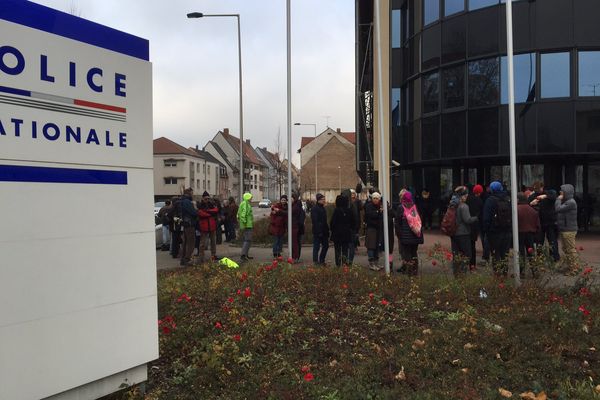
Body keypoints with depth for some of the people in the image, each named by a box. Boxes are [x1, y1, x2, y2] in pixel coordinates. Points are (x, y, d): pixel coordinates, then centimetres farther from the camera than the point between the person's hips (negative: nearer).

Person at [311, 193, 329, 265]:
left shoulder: (323, 208, 16)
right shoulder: (314, 209, -11)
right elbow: (315, 221, -17)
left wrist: (327, 230, 15)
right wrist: (319, 231, -21)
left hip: (324, 231, 9)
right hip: (318, 232, -9)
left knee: (325, 245, 12)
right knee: (316, 246, -3)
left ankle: (321, 260, 21)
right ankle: (315, 261, 3)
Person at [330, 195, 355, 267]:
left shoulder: (336, 210, -14)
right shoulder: (349, 211, -1)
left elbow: (332, 222, -11)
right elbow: (352, 222, 7)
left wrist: (332, 230, 5)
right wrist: (351, 230, 19)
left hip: (337, 234, -3)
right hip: (347, 234, 3)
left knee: (338, 250, 5)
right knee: (345, 250, 10)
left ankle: (338, 265, 5)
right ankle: (345, 264, 5)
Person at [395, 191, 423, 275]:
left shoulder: (400, 208, -8)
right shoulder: (414, 207, 3)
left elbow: (397, 222, -8)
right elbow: (419, 221, 8)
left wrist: (398, 233, 0)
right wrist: (420, 233, 14)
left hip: (405, 236, -4)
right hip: (415, 236, 4)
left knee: (406, 252, 3)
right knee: (413, 252, 14)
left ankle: (407, 269, 3)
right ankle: (414, 269, 18)